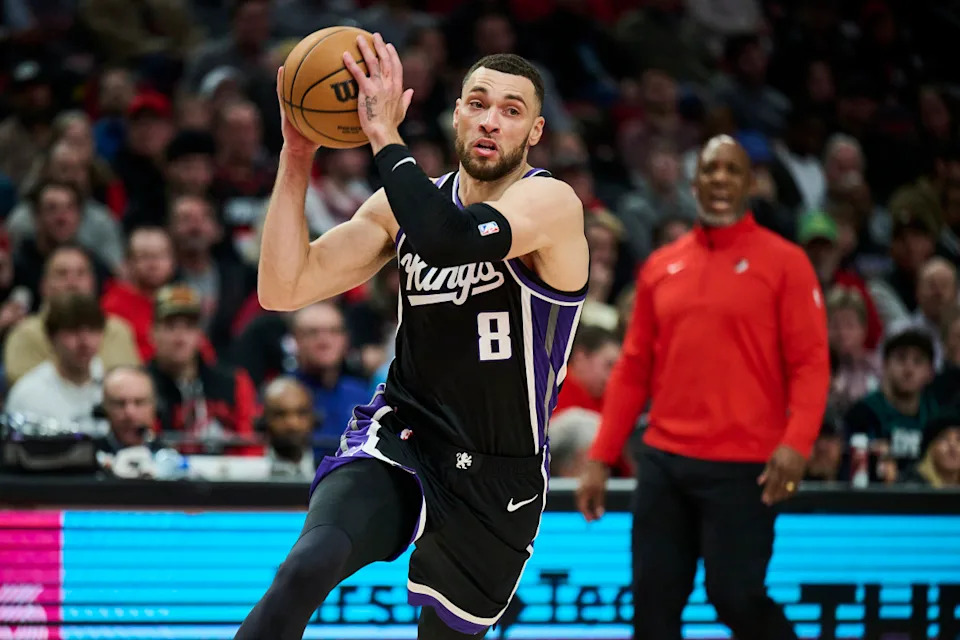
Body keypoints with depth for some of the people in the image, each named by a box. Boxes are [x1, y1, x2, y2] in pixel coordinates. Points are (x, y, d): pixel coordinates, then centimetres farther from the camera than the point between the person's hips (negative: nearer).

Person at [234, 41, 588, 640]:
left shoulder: (551, 203, -14)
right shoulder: (406, 203, 3)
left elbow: (453, 241, -36)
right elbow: (283, 289, -3)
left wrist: (385, 134, -31)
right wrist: (297, 158, -12)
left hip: (497, 478, -2)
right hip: (399, 439, 2)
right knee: (306, 568, -28)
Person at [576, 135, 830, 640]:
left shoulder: (784, 262, 0)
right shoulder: (661, 266, 13)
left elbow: (809, 363, -6)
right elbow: (633, 370, 16)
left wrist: (796, 443, -21)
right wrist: (601, 459, 10)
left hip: (743, 465, -5)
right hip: (663, 461, 5)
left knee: (737, 597, -9)